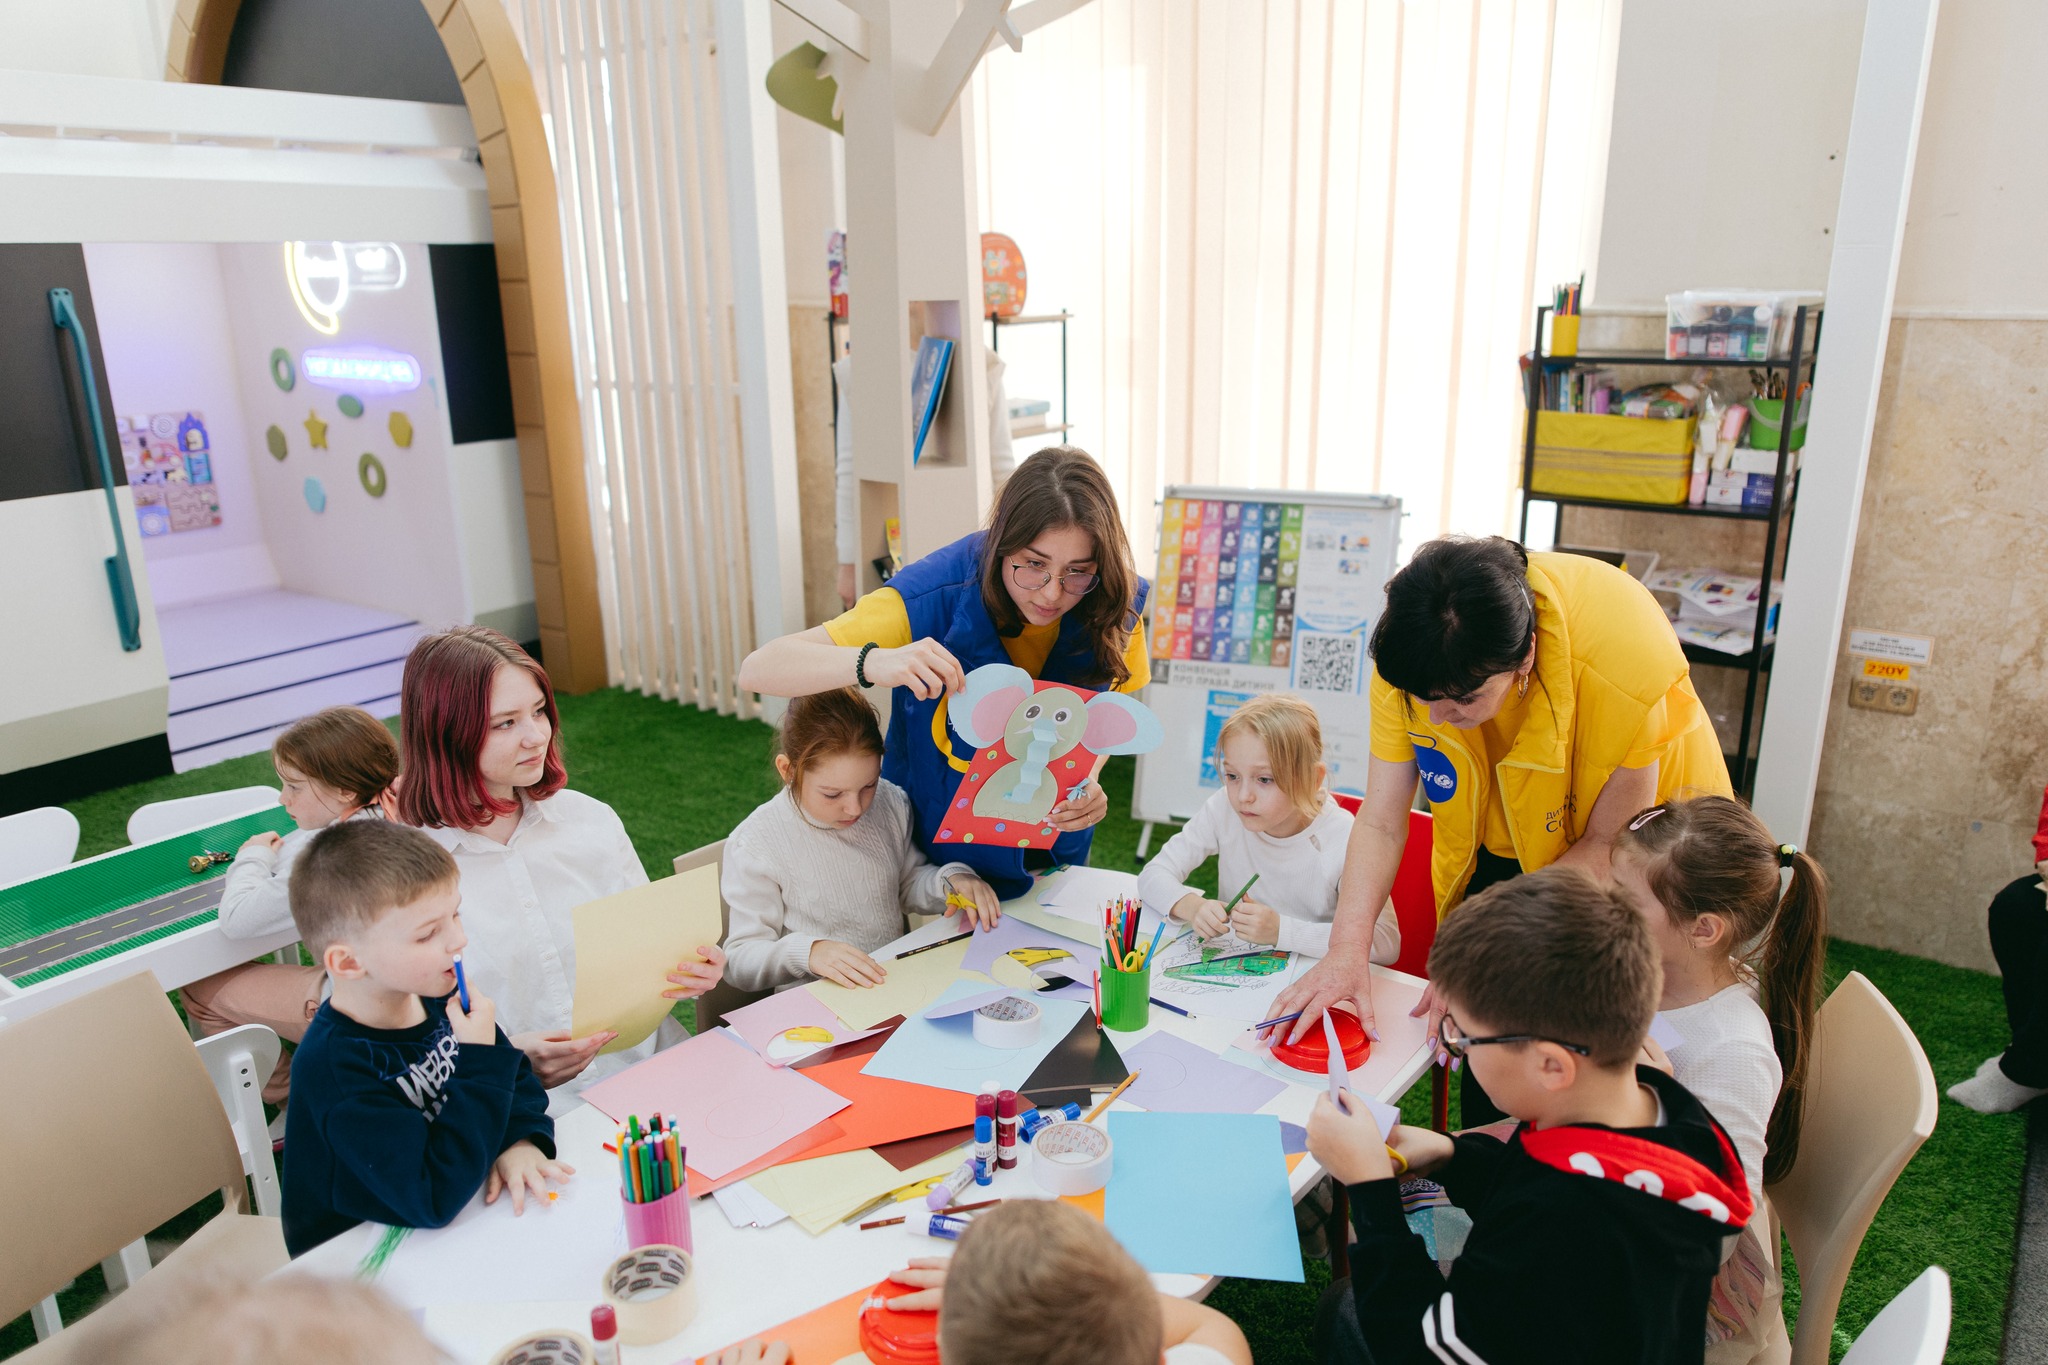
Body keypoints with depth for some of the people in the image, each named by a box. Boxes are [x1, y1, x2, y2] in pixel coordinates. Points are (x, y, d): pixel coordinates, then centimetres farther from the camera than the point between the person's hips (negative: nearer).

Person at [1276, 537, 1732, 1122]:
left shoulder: (1626, 657, -38)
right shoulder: (1408, 654, -27)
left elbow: (1612, 843, -25)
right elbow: (1380, 822, -20)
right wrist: (1348, 949, -33)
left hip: (1645, 831, -3)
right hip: (1506, 845, 3)